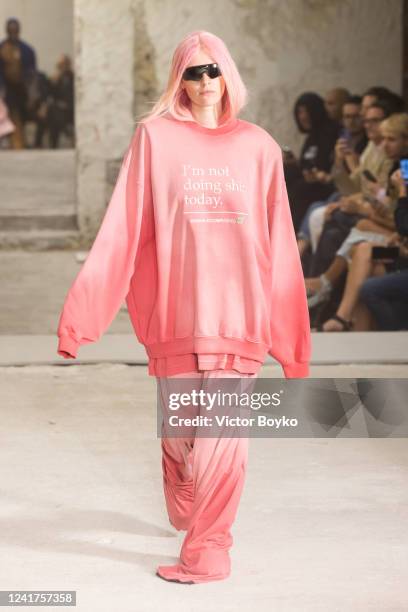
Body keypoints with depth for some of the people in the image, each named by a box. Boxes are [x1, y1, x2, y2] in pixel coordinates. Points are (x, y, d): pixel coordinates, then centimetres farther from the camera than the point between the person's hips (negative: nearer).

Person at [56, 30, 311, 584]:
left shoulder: (259, 147, 7)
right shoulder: (155, 137, 3)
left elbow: (279, 247, 7)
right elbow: (122, 232, -3)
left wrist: (291, 337, 7)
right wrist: (80, 313, -10)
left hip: (238, 315, 0)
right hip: (175, 315, 0)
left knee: (223, 437, -6)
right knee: (179, 435, 9)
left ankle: (206, 550, 6)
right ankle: (187, 518, 37)